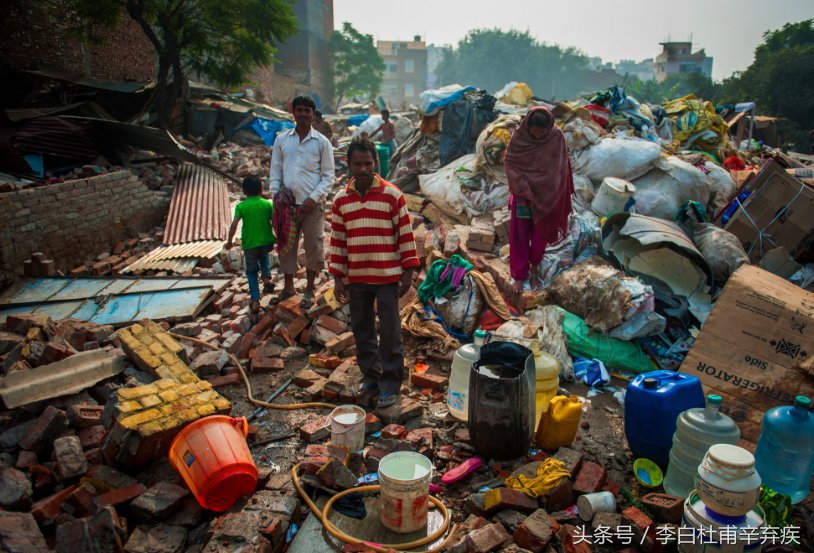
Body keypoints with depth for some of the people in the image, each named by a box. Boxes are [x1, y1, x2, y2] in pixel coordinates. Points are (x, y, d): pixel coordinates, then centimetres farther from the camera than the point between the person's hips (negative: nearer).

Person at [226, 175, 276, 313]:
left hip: (249, 245, -1)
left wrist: (229, 241, 1)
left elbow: (234, 224, -12)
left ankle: (255, 301, 9)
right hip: (267, 243, 2)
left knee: (251, 272, 17)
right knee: (264, 256, 37)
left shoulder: (241, 206, -4)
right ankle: (267, 278, 17)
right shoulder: (268, 204, -1)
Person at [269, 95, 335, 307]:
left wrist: (313, 198, -12)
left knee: (313, 247, 6)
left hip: (312, 204, -2)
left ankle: (309, 289, 23)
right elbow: (275, 171, 9)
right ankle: (288, 286, 28)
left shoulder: (322, 142, -1)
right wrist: (276, 196, -3)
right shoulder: (281, 139, 6)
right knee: (286, 245, 11)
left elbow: (329, 176, -1)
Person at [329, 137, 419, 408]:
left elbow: (406, 234, -4)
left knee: (389, 332, 3)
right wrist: (337, 278, 5)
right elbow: (337, 240, 7)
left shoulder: (392, 195, -7)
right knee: (362, 330, 13)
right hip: (356, 278, 4)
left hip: (387, 276, -4)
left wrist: (407, 272, -6)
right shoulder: (341, 199, 4)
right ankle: (370, 378, 28)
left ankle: (390, 383, 16)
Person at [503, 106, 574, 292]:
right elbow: (508, 161, -7)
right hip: (523, 193, -1)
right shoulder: (519, 136, -14)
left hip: (547, 195, 1)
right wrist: (522, 186, -18)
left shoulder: (556, 136, -11)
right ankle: (519, 275, 19)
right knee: (520, 235, 5)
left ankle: (534, 266, 36)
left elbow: (562, 165, -3)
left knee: (540, 234, 13)